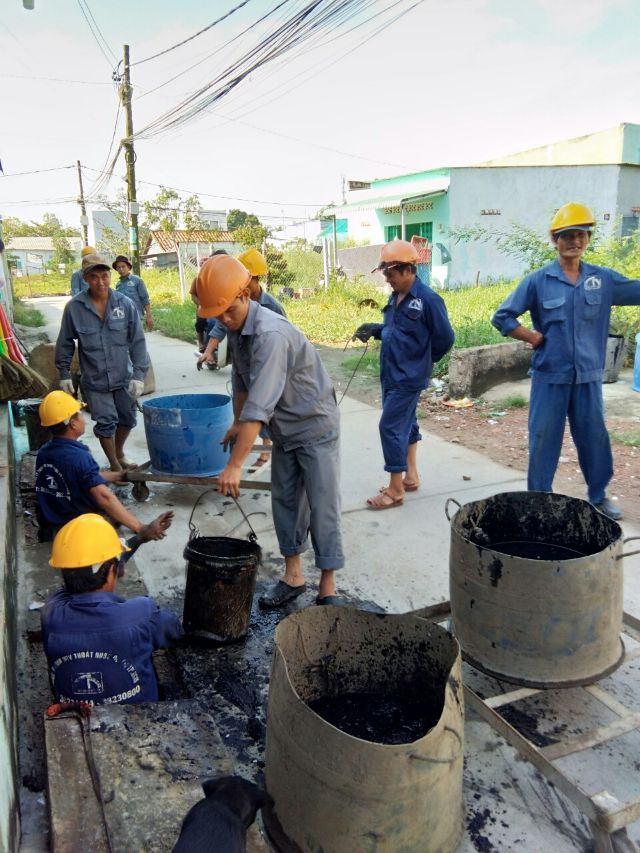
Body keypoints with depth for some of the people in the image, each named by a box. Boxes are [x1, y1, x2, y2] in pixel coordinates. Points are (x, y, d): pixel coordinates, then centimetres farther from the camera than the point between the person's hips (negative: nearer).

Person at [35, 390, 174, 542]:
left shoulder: (43, 452, -1)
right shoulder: (78, 457, -27)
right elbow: (104, 498, -38)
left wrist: (119, 475, 24)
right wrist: (142, 529, -42)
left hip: (49, 527, 8)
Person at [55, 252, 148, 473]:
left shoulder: (125, 304, -8)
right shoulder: (74, 307, -9)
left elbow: (137, 341, -5)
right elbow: (65, 343, 2)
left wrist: (139, 374, -10)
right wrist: (64, 374, 4)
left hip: (124, 377, 2)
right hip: (95, 381, -2)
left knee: (127, 419, 16)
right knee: (106, 423, 4)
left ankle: (119, 453, 42)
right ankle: (115, 466, 24)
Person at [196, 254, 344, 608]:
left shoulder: (271, 335, -31)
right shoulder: (235, 328, -2)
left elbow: (260, 405, -37)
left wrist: (234, 465, -39)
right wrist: (237, 422, 21)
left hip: (315, 425, -8)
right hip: (284, 429, 8)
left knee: (322, 506, -2)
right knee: (284, 501, 12)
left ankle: (327, 588, 9)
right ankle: (293, 575, 25)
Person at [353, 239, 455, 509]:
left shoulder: (428, 299, -16)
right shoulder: (395, 297, 8)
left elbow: (445, 338, -11)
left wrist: (423, 362, 1)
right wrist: (374, 329, 1)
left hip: (409, 377, -8)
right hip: (391, 374, 8)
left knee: (390, 427, -8)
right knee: (406, 424, 16)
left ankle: (395, 489, 1)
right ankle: (410, 476, 30)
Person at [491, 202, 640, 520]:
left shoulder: (603, 279, 2)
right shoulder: (538, 280, -6)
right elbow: (502, 317, -4)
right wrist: (534, 338, -8)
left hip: (588, 375, 3)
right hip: (550, 376, -3)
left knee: (594, 436, 13)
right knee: (544, 437, 6)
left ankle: (599, 496, 31)